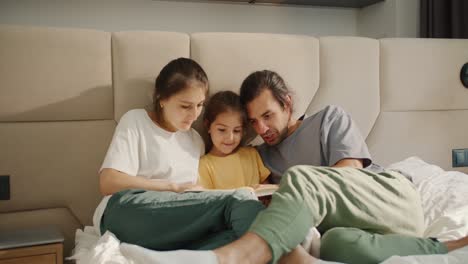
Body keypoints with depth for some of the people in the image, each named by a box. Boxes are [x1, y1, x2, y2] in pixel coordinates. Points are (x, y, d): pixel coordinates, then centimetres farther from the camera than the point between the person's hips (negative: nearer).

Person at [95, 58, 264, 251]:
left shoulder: (195, 140, 25)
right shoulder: (136, 121, 8)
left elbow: (193, 198, 17)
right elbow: (109, 183, -6)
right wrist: (174, 188, -6)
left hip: (176, 228, 5)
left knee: (242, 230, -32)